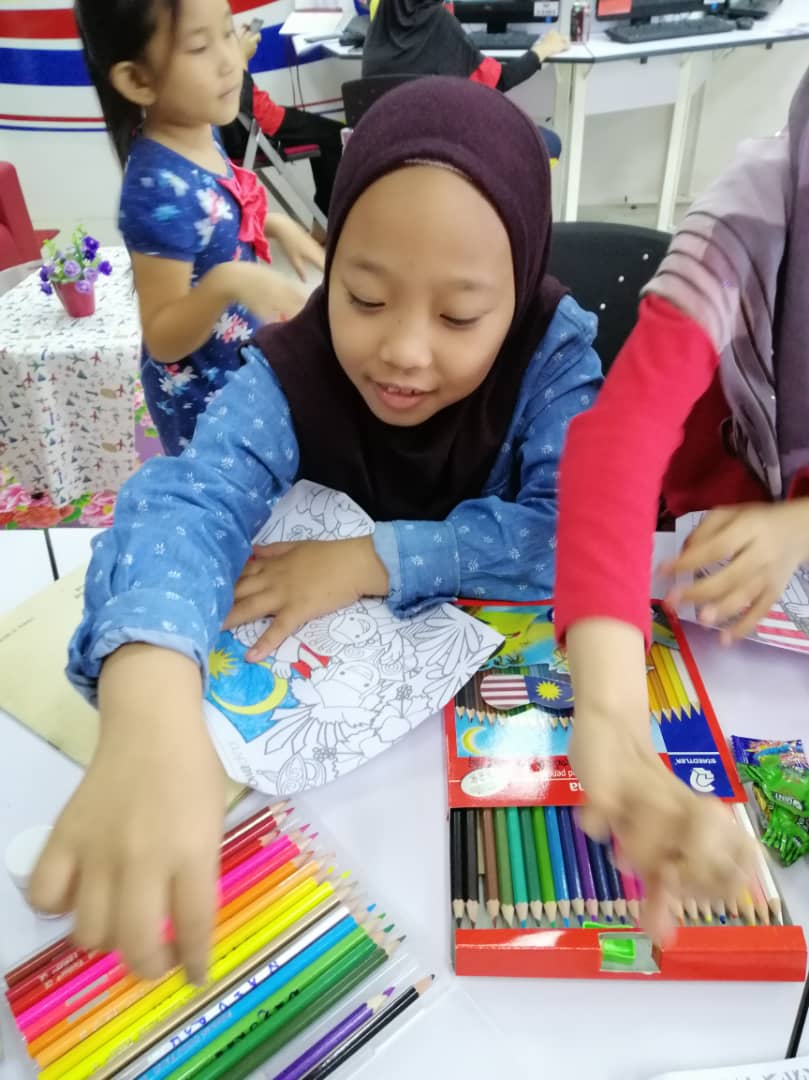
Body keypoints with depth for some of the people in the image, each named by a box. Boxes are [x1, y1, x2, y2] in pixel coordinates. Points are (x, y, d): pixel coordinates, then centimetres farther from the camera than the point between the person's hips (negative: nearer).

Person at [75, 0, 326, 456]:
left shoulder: (200, 132, -6)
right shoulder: (159, 187, -30)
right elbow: (163, 341, -26)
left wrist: (276, 225, 0)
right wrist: (227, 282, -42)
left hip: (244, 365, 8)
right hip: (201, 392, -8)